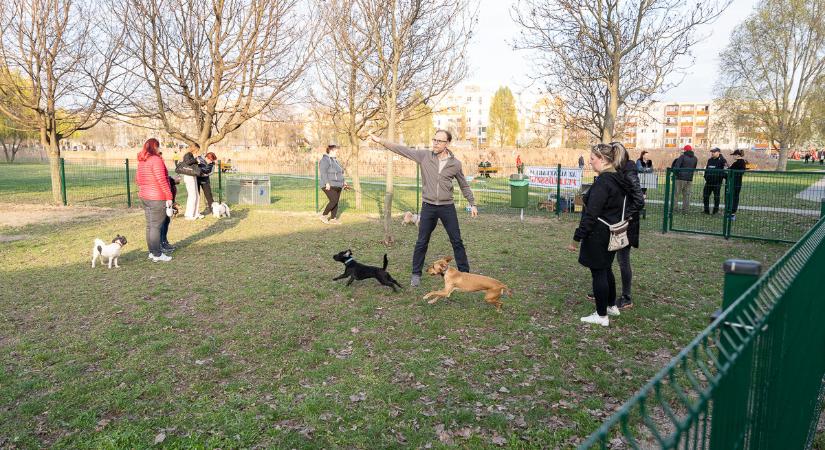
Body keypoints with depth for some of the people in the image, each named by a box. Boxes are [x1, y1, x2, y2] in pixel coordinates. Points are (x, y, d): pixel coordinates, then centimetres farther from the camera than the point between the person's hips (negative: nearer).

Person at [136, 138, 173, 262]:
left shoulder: (141, 161, 11)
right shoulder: (156, 160, -15)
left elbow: (138, 178, 19)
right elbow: (161, 180, -20)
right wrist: (169, 196, -16)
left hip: (144, 197, 9)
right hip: (157, 198, -9)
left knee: (149, 226, 14)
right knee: (156, 226, -4)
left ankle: (152, 252, 23)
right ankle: (157, 254, 0)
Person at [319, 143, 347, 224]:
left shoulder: (334, 160, 16)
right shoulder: (325, 160, -13)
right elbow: (323, 172, -22)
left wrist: (343, 181, 17)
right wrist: (327, 183, -30)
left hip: (337, 186, 9)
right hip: (330, 186, -9)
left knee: (336, 202, 6)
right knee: (333, 201, -16)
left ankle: (333, 218, 12)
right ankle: (323, 215, -3)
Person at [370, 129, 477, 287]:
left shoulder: (455, 163, -2)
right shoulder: (424, 156, -3)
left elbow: (464, 185, 9)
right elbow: (403, 150, -7)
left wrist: (472, 204, 11)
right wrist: (381, 141, -13)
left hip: (447, 207, 0)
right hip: (428, 206, 0)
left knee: (457, 241, 6)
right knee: (422, 242, 6)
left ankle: (464, 273, 19)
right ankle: (416, 274, 20)